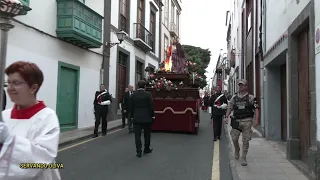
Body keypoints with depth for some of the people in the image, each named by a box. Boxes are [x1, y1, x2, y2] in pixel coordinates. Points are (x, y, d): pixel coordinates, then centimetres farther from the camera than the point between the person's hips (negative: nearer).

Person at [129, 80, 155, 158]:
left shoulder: (133, 95, -1)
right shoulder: (148, 94, -9)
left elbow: (131, 107, 4)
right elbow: (151, 106, -7)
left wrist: (132, 116, 13)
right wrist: (152, 116, 3)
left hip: (136, 118, 1)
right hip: (147, 118, -1)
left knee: (137, 135, 3)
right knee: (147, 134, 14)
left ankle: (139, 151, -1)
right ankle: (147, 149, 26)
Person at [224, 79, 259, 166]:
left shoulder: (250, 97, 1)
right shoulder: (234, 97, 10)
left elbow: (256, 108, -3)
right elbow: (229, 107, 13)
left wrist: (256, 119, -15)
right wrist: (227, 117, 0)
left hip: (247, 121, -2)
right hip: (236, 121, 2)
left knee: (245, 140, -1)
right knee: (234, 138, 2)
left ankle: (243, 158, 11)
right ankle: (237, 150, 33)